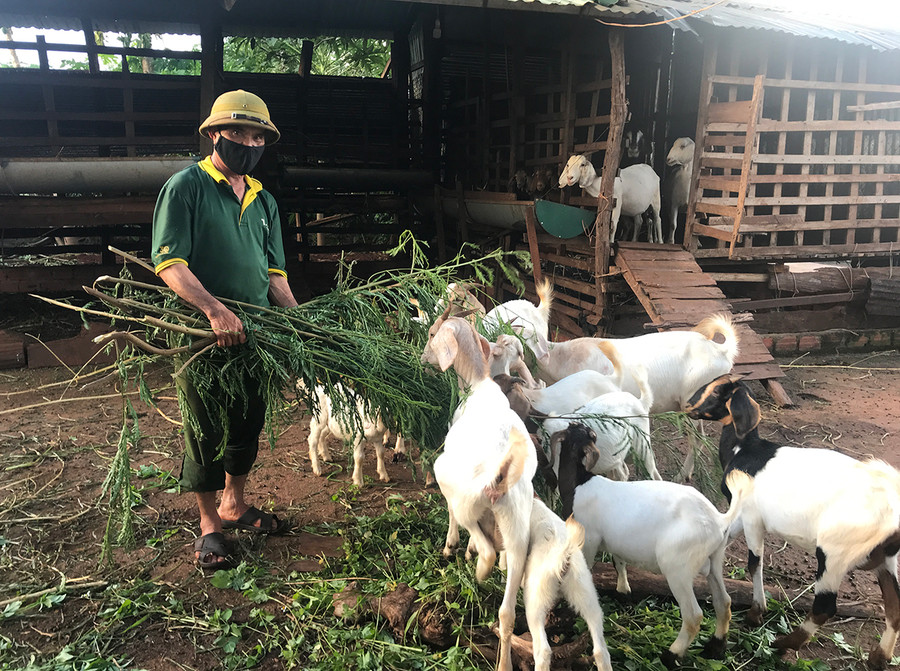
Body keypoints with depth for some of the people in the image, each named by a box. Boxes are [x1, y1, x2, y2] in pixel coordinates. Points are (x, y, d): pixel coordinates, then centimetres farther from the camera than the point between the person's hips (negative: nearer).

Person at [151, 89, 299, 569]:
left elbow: (274, 274, 13)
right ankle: (209, 525, 21)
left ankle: (235, 505, 36)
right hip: (201, 333, -6)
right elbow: (169, 264, -15)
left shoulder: (263, 200, 14)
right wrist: (215, 309, -29)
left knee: (248, 422, 16)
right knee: (205, 430, 5)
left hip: (254, 334, 6)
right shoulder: (186, 187, -6)